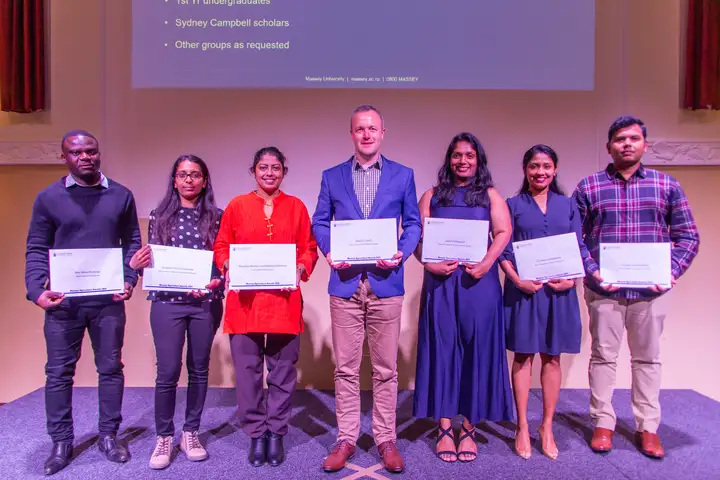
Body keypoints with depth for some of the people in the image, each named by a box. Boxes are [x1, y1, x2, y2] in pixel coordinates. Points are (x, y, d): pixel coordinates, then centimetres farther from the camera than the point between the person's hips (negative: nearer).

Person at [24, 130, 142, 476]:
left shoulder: (121, 196, 4)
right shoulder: (48, 198, 1)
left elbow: (132, 242, 5)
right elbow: (37, 249, 1)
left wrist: (129, 280, -9)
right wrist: (36, 290, -12)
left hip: (109, 299, 1)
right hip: (63, 301, 0)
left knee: (110, 368, 9)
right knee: (59, 372, 8)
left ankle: (109, 435, 24)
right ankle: (61, 442, 24)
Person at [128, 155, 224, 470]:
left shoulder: (217, 216, 3)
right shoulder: (160, 215, 5)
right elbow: (150, 259, 7)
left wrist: (219, 280, -16)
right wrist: (136, 264, -14)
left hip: (206, 302, 1)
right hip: (167, 302, 0)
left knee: (199, 369, 10)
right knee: (168, 371, 0)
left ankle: (191, 433, 26)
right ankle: (163, 437, 19)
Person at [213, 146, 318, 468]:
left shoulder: (296, 207, 7)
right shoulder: (237, 206, 6)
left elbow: (309, 249, 7)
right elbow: (221, 247, 7)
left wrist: (301, 269, -12)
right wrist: (228, 267, -12)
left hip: (284, 300, 0)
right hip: (245, 300, 0)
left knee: (283, 370, 7)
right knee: (248, 370, 7)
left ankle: (276, 433, 23)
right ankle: (256, 434, 22)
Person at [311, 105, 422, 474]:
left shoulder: (403, 175, 7)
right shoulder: (332, 176, 9)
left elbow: (413, 223, 7)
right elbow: (320, 222, 10)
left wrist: (402, 253, -11)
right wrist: (329, 252, -8)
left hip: (386, 283, 0)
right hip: (345, 283, 1)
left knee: (385, 368, 8)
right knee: (345, 368, 8)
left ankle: (386, 439, 23)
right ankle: (346, 439, 22)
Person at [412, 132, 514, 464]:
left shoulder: (491, 195, 12)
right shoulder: (432, 196, 13)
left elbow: (503, 233, -1)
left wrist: (486, 263, -17)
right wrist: (428, 263, -14)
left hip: (479, 281, 0)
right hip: (440, 281, 0)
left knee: (477, 349, 2)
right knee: (443, 349, 1)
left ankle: (469, 429, 13)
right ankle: (445, 429, 10)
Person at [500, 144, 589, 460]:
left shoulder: (568, 205, 11)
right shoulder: (513, 205, 4)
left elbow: (579, 249, 8)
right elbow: (504, 250, -1)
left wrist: (572, 279, -9)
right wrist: (517, 280, -15)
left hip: (559, 290, 2)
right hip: (524, 289, -2)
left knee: (552, 357, 9)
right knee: (523, 356, 4)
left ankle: (547, 427, 22)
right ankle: (522, 428, 15)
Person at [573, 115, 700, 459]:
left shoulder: (667, 186, 5)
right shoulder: (588, 187, 1)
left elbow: (688, 236, 6)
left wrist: (672, 271, -8)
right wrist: (591, 272, -12)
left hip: (651, 290, 2)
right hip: (603, 289, -1)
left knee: (647, 358, 12)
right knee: (603, 356, 8)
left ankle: (647, 427, 26)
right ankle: (603, 424, 22)